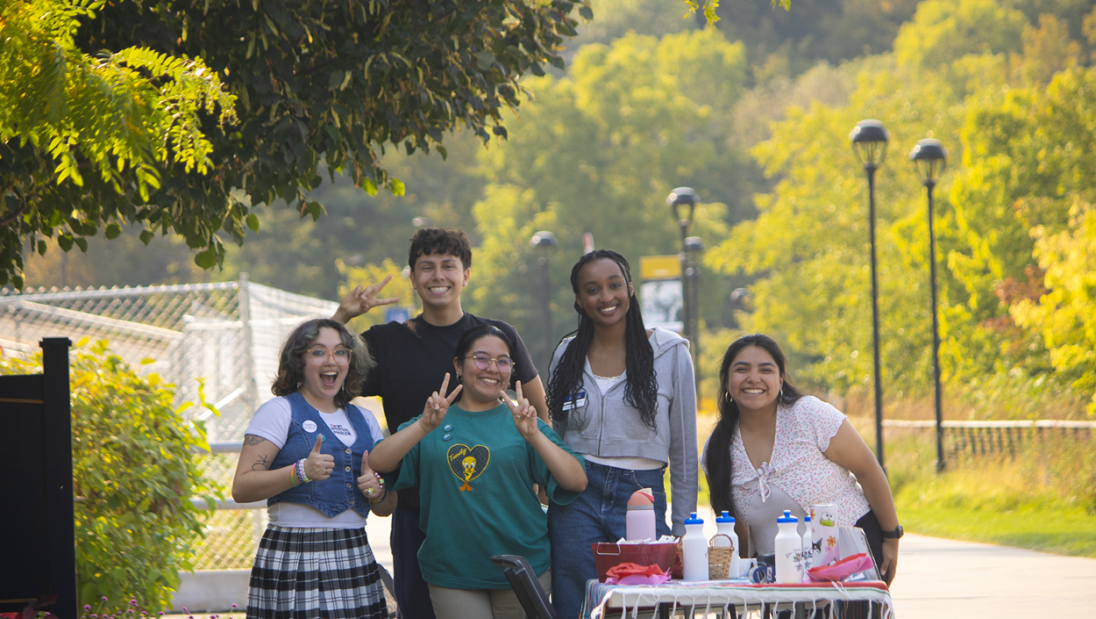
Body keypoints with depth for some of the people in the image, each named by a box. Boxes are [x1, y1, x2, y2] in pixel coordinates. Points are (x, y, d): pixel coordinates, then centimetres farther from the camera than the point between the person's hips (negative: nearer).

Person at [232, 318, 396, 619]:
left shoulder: (364, 421, 19)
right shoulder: (279, 411, 1)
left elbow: (386, 508, 23)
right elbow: (241, 488, -9)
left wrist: (377, 490, 0)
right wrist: (301, 471, -21)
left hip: (355, 559, 5)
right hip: (294, 561, -5)